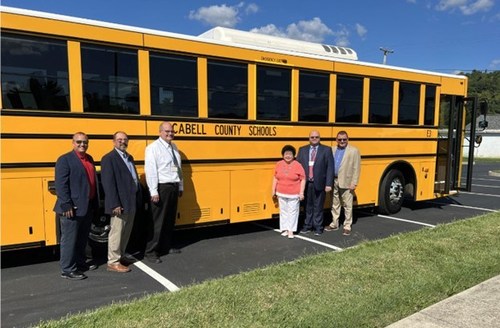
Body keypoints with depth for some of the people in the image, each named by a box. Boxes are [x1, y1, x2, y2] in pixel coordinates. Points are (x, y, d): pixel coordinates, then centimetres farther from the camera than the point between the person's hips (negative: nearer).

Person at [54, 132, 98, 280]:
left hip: (88, 207, 8)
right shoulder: (65, 159, -9)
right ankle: (67, 269, 10)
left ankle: (80, 262, 32)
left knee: (82, 238, 18)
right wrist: (66, 206, -20)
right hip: (72, 208, -8)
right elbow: (60, 185, -16)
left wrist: (95, 204, 14)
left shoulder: (89, 159, 14)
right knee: (69, 239, 1)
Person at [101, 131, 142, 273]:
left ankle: (120, 256, 30)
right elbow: (108, 183, -17)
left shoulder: (129, 157, 16)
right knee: (117, 232, 0)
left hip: (131, 202, 8)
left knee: (126, 232, 16)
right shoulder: (109, 158, -10)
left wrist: (139, 198, 13)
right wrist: (115, 204, -22)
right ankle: (113, 262, 10)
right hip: (120, 203, -8)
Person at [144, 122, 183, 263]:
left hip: (173, 187, 8)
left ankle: (166, 246, 28)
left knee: (170, 219, 15)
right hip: (161, 187, -7)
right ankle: (150, 251, 6)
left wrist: (180, 187, 17)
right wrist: (154, 192, -19)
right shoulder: (153, 148, -10)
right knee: (158, 221, -3)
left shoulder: (174, 147, 13)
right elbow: (150, 170, -15)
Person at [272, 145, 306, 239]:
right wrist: (273, 190, 7)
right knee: (283, 211, 11)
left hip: (294, 194, -3)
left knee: (293, 212, 3)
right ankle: (284, 229, 23)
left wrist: (301, 192, -10)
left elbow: (303, 179, -7)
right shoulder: (279, 164, 1)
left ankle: (291, 230, 13)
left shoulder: (298, 165, -9)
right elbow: (275, 178, 8)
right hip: (281, 194, 3)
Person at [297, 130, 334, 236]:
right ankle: (307, 226, 24)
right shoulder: (302, 150, 8)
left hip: (319, 184, -2)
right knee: (308, 206, 12)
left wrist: (328, 184, -11)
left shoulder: (326, 150, 0)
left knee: (318, 207, 6)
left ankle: (318, 227, 18)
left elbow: (330, 168, -5)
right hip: (305, 183, 2)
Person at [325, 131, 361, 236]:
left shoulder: (354, 151, -4)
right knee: (335, 204, 14)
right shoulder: (332, 150, 9)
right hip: (334, 181, 5)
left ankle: (347, 226, 13)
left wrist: (354, 183, -13)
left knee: (347, 205, 3)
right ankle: (334, 224, 26)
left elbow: (356, 168, -8)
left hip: (346, 182, -4)